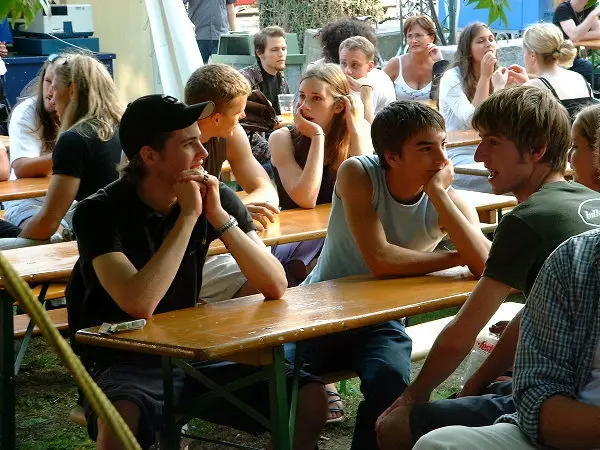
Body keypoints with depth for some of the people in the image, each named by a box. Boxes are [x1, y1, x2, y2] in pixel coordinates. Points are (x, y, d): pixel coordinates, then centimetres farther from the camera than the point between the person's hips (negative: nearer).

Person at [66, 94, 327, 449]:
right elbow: (140, 305, -28)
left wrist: (219, 216, -19)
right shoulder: (100, 212, -14)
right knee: (119, 419, -39)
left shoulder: (217, 196, -3)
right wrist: (188, 216, -23)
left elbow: (276, 287, -9)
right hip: (124, 363, -5)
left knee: (311, 395, -13)